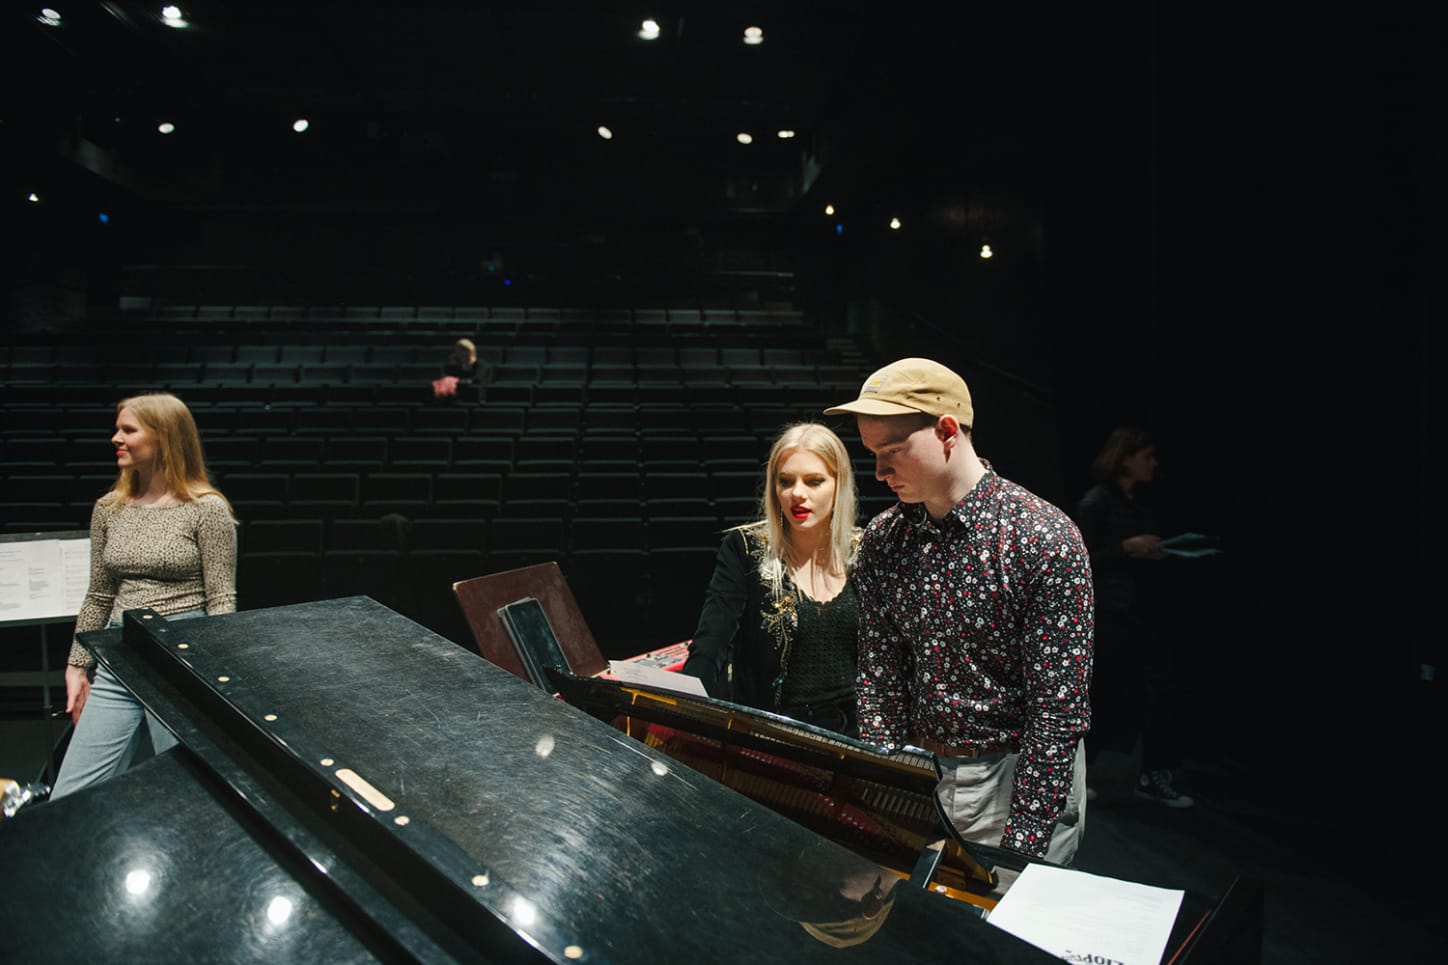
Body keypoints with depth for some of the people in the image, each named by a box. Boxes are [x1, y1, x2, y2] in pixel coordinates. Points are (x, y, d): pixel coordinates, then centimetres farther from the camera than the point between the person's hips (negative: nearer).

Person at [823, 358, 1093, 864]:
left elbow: (1059, 707, -18)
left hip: (1020, 775, -4)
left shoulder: (1046, 538, -19)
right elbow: (879, 681, 1)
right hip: (915, 771, 5)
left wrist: (1020, 844, -17)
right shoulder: (881, 540, -2)